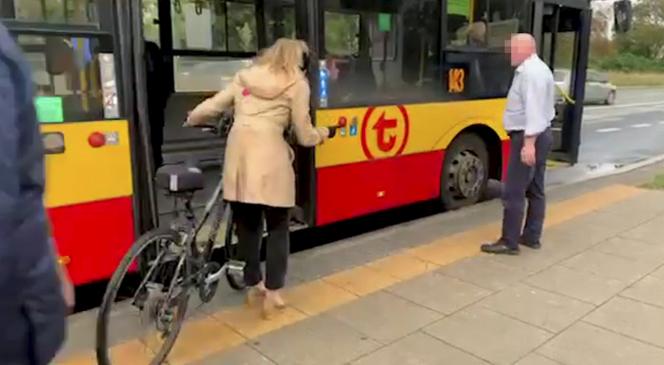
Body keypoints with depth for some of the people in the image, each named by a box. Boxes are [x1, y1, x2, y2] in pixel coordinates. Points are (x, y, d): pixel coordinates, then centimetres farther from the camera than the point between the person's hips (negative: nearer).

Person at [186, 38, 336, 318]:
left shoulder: (244, 77, 18)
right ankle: (272, 294, 12)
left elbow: (210, 108, 16)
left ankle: (254, 285, 29)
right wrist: (325, 133, 27)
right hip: (270, 156, -4)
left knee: (247, 224, 15)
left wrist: (190, 121, 36)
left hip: (238, 153, 4)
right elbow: (305, 136, 7)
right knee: (277, 227, 10)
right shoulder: (296, 84, 6)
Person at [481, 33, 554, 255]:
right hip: (541, 135, 11)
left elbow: (534, 109, -26)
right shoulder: (538, 68, 18)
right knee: (535, 190, 13)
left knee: (513, 192, -7)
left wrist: (528, 142, -30)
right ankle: (532, 237, 21)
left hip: (528, 137, -11)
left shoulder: (530, 72, -17)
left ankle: (509, 243, -2)